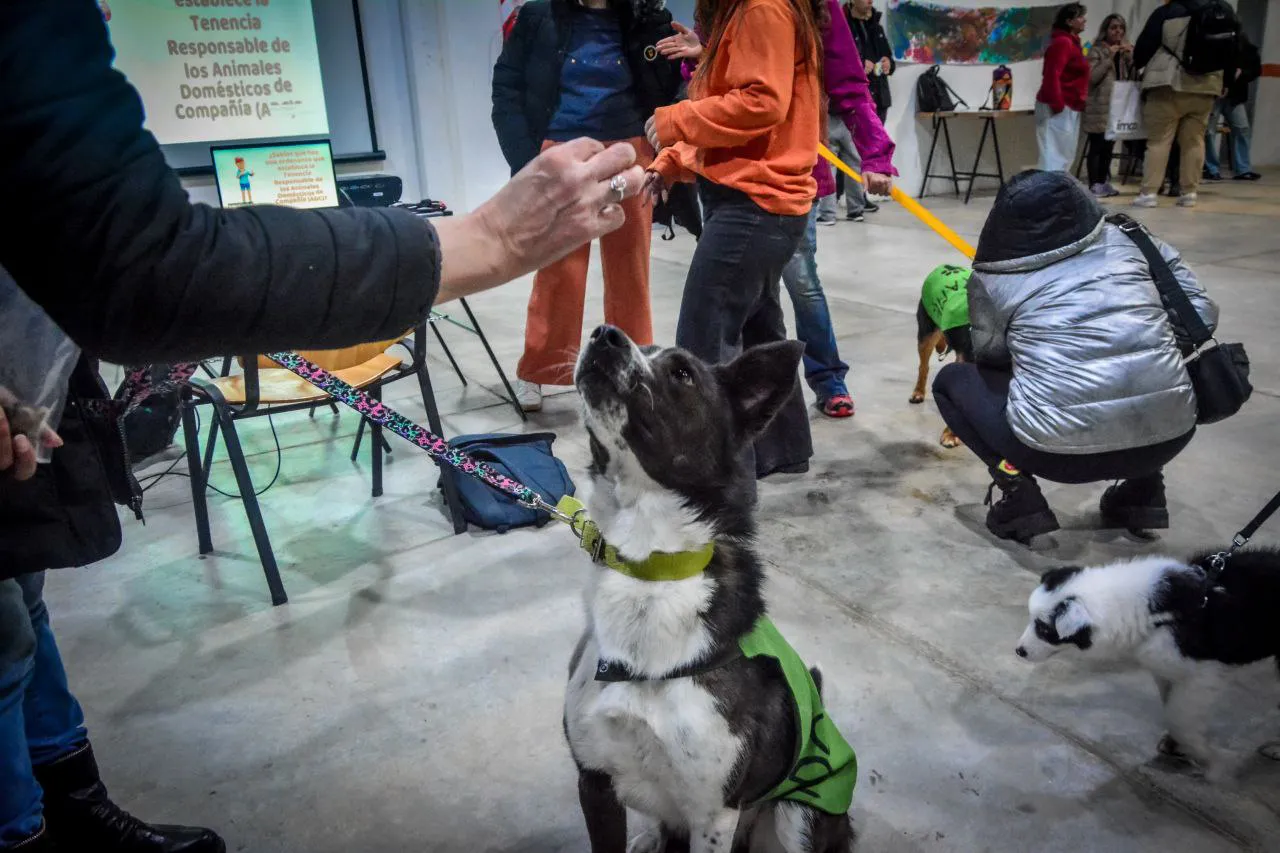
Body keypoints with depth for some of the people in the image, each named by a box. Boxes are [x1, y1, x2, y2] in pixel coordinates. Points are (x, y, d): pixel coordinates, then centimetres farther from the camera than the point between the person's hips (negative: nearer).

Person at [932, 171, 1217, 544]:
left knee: (950, 381, 22)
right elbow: (1201, 316, 12)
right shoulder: (1129, 240, 12)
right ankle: (1143, 489, 23)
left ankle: (1018, 492, 6)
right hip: (1169, 434, 4)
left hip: (1061, 450, -3)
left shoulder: (991, 279, 4)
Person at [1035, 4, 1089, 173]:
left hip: (1069, 108, 10)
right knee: (1055, 157, -10)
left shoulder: (1071, 42, 19)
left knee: (1064, 157, 11)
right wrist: (1057, 105, -23)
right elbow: (1052, 76, -21)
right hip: (1059, 109, -10)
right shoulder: (1063, 42, -12)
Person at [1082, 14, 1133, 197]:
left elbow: (1132, 77, 9)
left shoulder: (1125, 50, 16)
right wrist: (1109, 57, -17)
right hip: (1099, 107, -6)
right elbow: (1092, 77, -14)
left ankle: (1104, 182, 13)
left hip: (1117, 105, 6)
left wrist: (1130, 57, -4)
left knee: (1109, 146, 8)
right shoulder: (1096, 51, -2)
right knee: (1097, 146, -8)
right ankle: (1094, 185, -9)